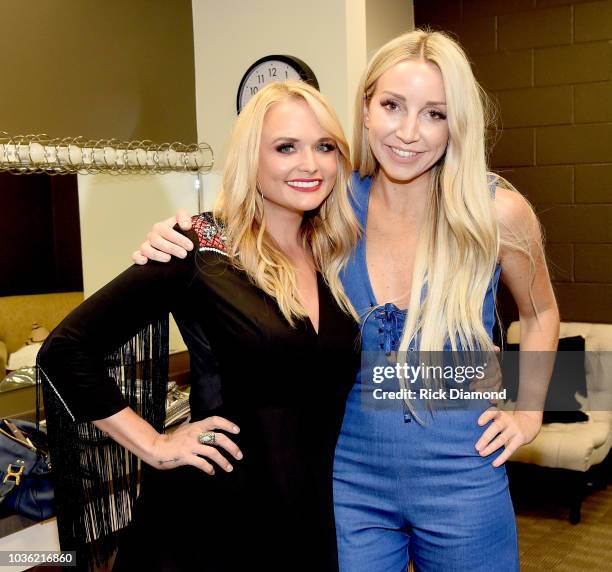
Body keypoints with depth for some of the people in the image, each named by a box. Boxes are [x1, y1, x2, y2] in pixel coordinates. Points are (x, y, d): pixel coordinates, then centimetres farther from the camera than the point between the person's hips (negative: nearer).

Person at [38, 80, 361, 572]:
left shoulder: (336, 258, 2)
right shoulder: (203, 248, -14)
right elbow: (66, 351, -14)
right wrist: (155, 447, -12)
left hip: (312, 513, 5)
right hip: (215, 513, -5)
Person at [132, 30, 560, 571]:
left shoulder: (496, 212, -12)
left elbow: (540, 312, 8)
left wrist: (528, 412, 5)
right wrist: (174, 247, -15)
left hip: (460, 482, 0)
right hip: (350, 477, 1)